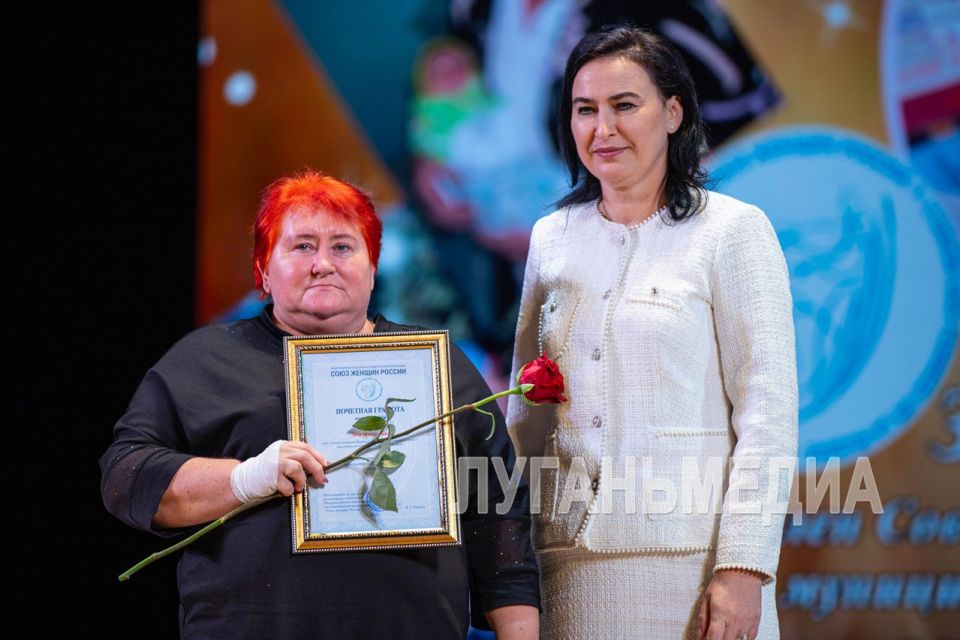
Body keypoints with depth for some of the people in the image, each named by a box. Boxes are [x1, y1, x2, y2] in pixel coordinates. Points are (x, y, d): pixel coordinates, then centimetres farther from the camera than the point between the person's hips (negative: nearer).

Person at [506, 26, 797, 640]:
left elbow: (768, 414, -7)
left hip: (690, 552, -4)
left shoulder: (734, 231, -1)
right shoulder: (552, 238, 12)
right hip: (570, 559, 4)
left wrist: (744, 567, -15)